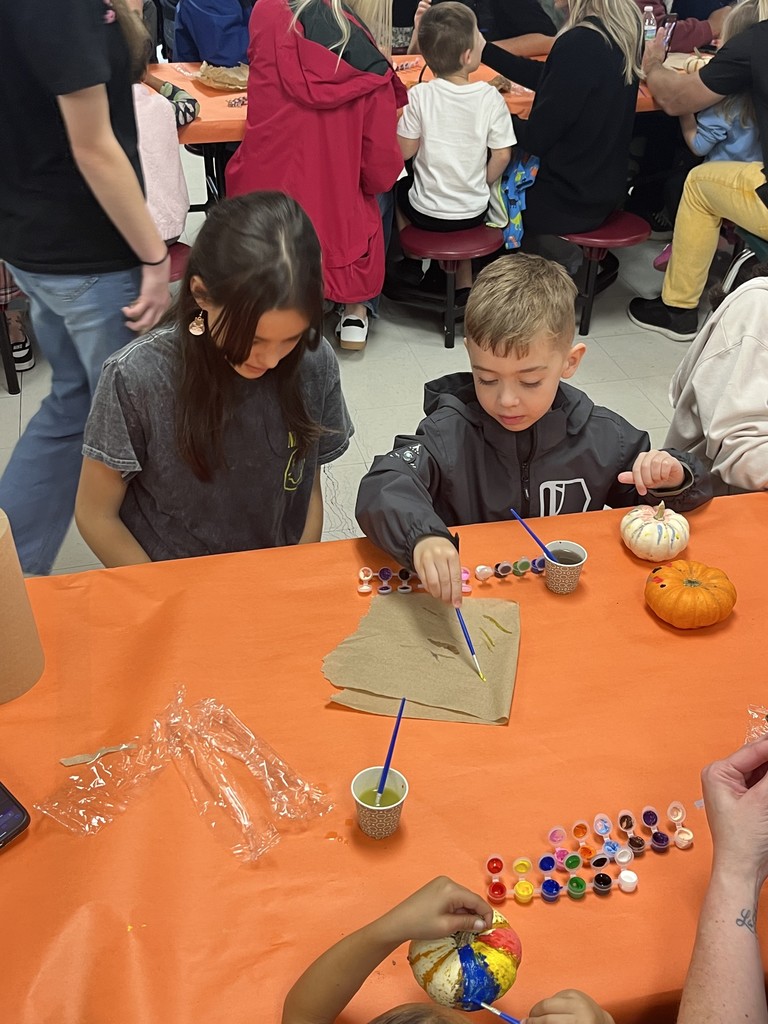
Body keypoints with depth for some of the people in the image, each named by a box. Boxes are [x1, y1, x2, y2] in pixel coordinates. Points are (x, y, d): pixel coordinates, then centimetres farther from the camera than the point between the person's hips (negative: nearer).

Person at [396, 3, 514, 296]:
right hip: (474, 212, 1)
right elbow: (502, 155, -8)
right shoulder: (490, 97, -14)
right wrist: (482, 185, 10)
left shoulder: (419, 96, -16)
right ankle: (464, 282, 30)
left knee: (400, 187, 32)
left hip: (427, 213, -1)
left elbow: (404, 152, -9)